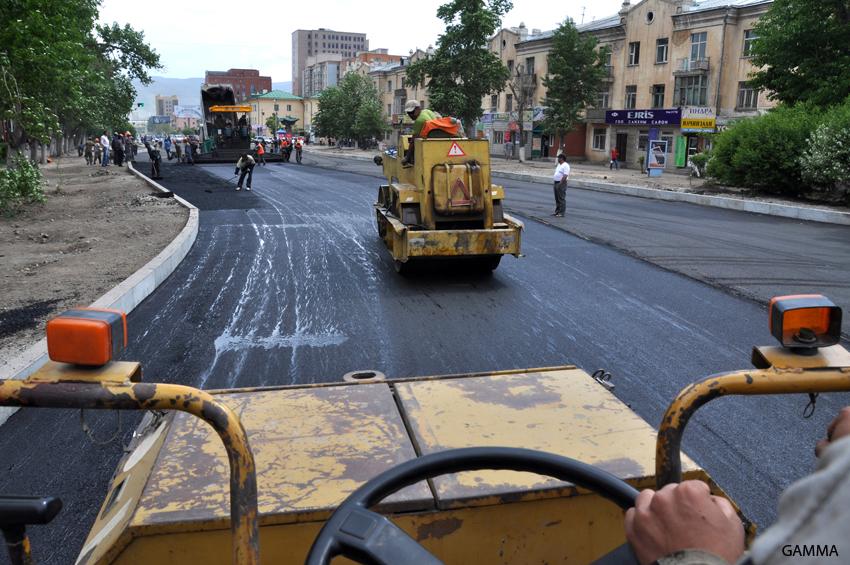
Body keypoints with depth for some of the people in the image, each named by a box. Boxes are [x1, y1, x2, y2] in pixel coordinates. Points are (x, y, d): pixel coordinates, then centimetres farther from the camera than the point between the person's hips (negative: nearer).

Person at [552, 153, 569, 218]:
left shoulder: (565, 166, -13)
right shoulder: (559, 165, 18)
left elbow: (565, 175, -21)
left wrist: (560, 183, -24)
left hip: (561, 183, -10)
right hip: (556, 182, 10)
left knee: (561, 199, -7)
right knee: (557, 198, 14)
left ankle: (561, 213, -6)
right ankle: (557, 211, 22)